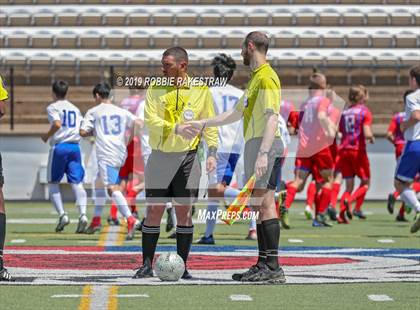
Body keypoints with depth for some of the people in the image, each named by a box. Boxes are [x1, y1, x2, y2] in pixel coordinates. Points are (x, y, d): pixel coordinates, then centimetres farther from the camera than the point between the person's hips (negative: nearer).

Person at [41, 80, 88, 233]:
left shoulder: (53, 107, 0)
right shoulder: (75, 108, 17)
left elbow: (57, 124, -18)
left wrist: (47, 136, -3)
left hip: (59, 147, -4)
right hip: (75, 146, 4)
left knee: (53, 183, 11)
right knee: (77, 183, -2)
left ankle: (62, 214, -3)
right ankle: (82, 214, -22)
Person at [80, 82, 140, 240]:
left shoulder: (93, 112, 5)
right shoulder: (121, 111, 16)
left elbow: (83, 132, -2)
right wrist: (127, 141, 14)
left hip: (106, 155, -7)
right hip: (121, 154, 7)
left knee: (112, 188, -17)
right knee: (98, 183, 25)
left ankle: (131, 220, -36)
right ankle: (96, 220, 29)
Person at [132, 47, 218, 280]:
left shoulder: (201, 89, 2)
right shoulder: (156, 88, 3)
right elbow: (150, 120, -9)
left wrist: (212, 152, -5)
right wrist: (176, 128, -23)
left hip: (187, 157, -1)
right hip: (160, 157, 1)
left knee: (184, 212, 0)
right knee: (154, 212, 1)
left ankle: (182, 266, 7)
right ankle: (147, 265, 9)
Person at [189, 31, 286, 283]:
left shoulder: (266, 77, -10)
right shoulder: (256, 78, 23)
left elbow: (272, 117, -19)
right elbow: (237, 113, 31)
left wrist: (263, 153, -27)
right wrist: (203, 124, 31)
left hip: (265, 144, -10)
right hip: (254, 144, 10)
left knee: (264, 204, -12)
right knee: (259, 205, 10)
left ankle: (273, 268, -14)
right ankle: (263, 265, 12)